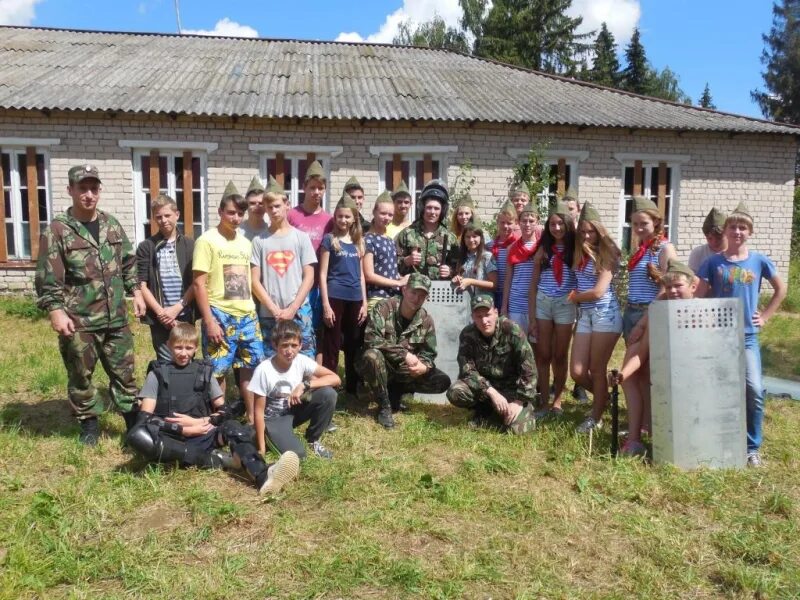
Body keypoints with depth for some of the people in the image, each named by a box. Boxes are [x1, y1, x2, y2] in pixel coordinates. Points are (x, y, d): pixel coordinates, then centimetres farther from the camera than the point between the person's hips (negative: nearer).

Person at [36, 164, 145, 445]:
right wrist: (55, 310, -17)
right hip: (78, 322, -4)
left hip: (116, 318, 4)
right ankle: (89, 424, 27)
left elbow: (128, 263, 17)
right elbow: (48, 278, -10)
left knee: (124, 372, 12)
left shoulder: (112, 225, 9)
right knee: (81, 376, 10)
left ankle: (134, 423, 23)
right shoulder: (57, 230, -7)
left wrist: (136, 291, 8)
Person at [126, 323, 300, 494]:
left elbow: (225, 411, 10)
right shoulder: (157, 373, 6)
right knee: (138, 436, -34)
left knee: (232, 427, -28)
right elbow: (145, 417, -4)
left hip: (200, 436, 2)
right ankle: (212, 458, -27)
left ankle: (264, 477, -56)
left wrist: (199, 422, -8)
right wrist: (183, 429, -12)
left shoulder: (204, 371, 13)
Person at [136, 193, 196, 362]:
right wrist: (161, 312, -11)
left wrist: (177, 308, -10)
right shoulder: (146, 247, 3)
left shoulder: (190, 245, 6)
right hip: (160, 319, -1)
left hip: (186, 316, 1)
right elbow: (141, 285, -1)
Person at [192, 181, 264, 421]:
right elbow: (199, 284, -9)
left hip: (247, 315, 6)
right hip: (220, 315, -6)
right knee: (218, 371, 0)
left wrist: (251, 311, 14)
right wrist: (209, 321, -14)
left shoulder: (245, 242, 14)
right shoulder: (206, 241, -5)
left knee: (252, 367, 8)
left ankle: (253, 418, 20)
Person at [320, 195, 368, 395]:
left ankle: (353, 389, 22)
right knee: (331, 347, -1)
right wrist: (326, 305, -11)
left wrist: (364, 303, 8)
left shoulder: (359, 242, 12)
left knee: (354, 346, 11)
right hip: (335, 298, -5)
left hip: (355, 299, 5)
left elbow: (361, 275, 15)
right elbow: (322, 274, -4)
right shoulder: (329, 239, -1)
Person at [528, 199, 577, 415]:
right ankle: (544, 401, 13)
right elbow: (534, 284, 5)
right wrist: (531, 317, 2)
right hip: (542, 303, 2)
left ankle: (557, 401, 20)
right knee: (543, 355, 4)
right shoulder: (543, 249, 5)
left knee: (560, 356, 6)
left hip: (565, 304, -2)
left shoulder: (575, 249, -1)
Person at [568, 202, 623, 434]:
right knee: (577, 372, 3)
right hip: (584, 315, 6)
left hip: (605, 314, -6)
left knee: (597, 369, 2)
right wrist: (576, 297, -6)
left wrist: (575, 297, 0)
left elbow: (598, 292, -12)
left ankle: (596, 417, 18)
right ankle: (603, 398, 32)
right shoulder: (578, 254, 12)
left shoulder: (606, 254, -6)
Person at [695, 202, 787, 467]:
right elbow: (699, 296, 2)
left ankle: (752, 447, 5)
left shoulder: (759, 261, 2)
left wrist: (766, 316, 8)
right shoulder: (713, 262, 0)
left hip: (748, 336, 0)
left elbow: (781, 289, 15)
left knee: (754, 390, -10)